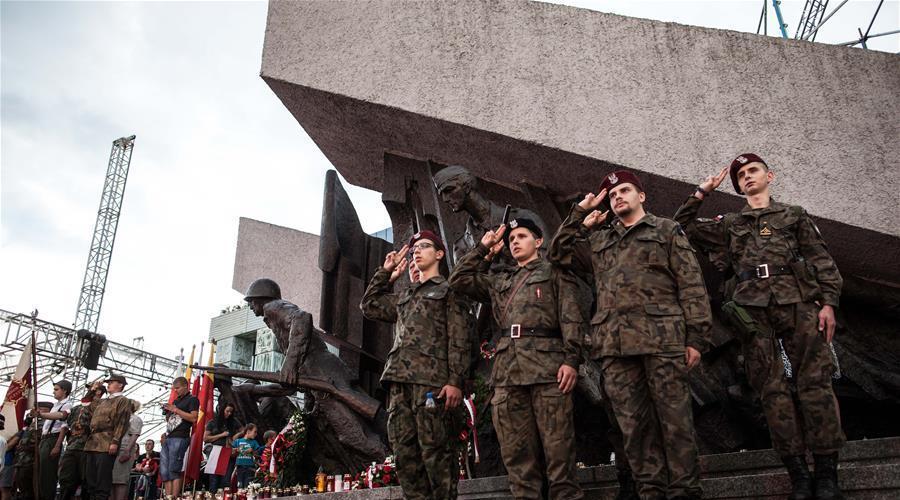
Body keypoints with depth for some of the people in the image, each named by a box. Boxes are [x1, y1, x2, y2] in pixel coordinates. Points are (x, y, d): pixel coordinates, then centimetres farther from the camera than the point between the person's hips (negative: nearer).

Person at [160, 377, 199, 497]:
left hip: (179, 438, -8)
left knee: (174, 471, -12)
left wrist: (175, 410, -10)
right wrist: (167, 412, 9)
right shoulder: (175, 401, 24)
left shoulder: (192, 399, 1)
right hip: (168, 438, 8)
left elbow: (193, 418, -12)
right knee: (164, 472, 1)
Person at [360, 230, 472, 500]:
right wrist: (386, 272, 30)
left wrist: (456, 380, -13)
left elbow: (459, 340, -1)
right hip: (399, 381, 6)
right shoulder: (404, 297, 27)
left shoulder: (448, 291, 8)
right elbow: (369, 306, 36)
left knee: (436, 452, -8)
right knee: (405, 453, 2)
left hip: (432, 379, -6)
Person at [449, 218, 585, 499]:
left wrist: (571, 359, -11)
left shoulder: (555, 272, 14)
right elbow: (459, 281, 27)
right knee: (517, 455, 1)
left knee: (558, 449, -7)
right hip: (507, 369, 5)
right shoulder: (500, 281, 28)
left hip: (547, 366, -4)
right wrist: (482, 249, 26)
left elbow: (571, 317, 3)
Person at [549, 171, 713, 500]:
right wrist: (580, 214, 19)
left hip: (662, 338, -3)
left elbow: (691, 285, 5)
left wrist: (696, 336, -5)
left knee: (674, 418, -2)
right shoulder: (598, 241, 26)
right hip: (615, 345, 4)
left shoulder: (666, 230, 13)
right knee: (634, 424, 3)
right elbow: (560, 253, 23)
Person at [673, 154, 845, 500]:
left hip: (798, 304, -1)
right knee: (772, 389, -4)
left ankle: (827, 472, -4)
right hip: (753, 311, 1)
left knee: (814, 381, -8)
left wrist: (828, 302, -2)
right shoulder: (729, 225, 24)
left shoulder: (794, 215, 19)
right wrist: (701, 194, 17)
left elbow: (822, 261, 11)